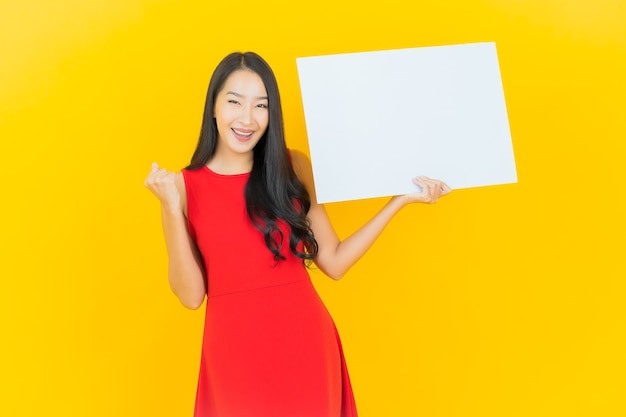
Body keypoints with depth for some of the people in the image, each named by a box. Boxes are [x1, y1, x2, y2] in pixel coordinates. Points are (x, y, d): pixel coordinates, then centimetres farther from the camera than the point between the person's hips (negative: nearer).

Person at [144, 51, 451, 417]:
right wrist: (171, 208, -16)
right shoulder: (185, 185, -2)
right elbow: (191, 294, -7)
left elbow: (334, 262, 0)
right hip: (234, 353, -1)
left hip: (306, 345, 1)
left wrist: (401, 198, -1)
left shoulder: (294, 168, 0)